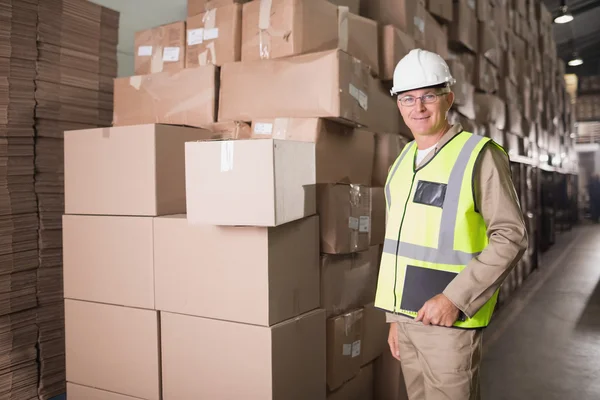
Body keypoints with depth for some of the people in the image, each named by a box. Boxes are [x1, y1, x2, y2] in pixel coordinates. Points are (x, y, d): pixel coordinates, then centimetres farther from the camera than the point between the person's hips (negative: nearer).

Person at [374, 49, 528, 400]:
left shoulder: (480, 156, -9)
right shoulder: (402, 161, 11)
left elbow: (511, 236, -14)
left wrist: (455, 298, -21)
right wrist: (395, 315, 14)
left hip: (450, 318, -6)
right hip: (408, 316, 6)